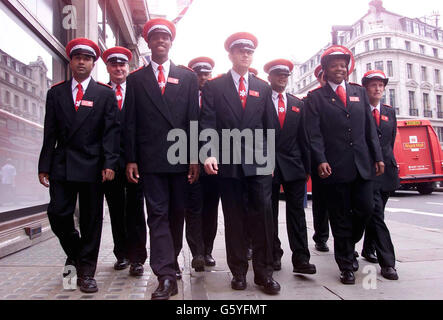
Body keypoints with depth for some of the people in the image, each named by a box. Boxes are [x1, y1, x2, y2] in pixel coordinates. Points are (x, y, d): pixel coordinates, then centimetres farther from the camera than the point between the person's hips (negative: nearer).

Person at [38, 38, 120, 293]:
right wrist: (44, 166, 2)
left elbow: (111, 131, -2)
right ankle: (75, 253, 29)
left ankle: (86, 272, 15)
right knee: (58, 215, 0)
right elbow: (50, 133, 9)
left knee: (91, 221, 3)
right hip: (61, 165, 2)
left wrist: (109, 164, -13)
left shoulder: (105, 94, 5)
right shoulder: (56, 92, 12)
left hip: (92, 166, -2)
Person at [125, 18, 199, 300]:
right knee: (158, 214, -3)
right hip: (150, 158, -1)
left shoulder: (187, 77, 10)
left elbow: (194, 118, 4)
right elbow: (131, 123, 6)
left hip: (181, 157, 1)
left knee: (177, 213, 11)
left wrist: (195, 157, -3)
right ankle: (166, 276, -2)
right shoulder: (136, 79, 10)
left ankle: (171, 261, 29)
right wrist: (131, 159, -2)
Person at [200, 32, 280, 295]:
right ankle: (239, 272, 17)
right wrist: (209, 153, -15)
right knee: (234, 219, 6)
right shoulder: (214, 86, 8)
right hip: (228, 163, -1)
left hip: (258, 163, 2)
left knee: (263, 216, -2)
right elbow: (208, 123, -1)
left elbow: (270, 125, 14)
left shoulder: (263, 88, 14)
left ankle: (264, 272, 10)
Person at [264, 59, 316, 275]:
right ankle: (274, 255, 18)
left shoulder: (297, 104, 15)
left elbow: (302, 137, 13)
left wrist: (307, 167, 8)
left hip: (293, 166, 3)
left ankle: (301, 259, 1)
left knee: (296, 212, -1)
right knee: (270, 213, 6)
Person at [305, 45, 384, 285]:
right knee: (340, 217, 4)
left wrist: (378, 157, 7)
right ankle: (346, 264, 18)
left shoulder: (359, 92, 15)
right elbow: (314, 133, -6)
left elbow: (370, 127, 13)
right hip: (335, 166, -4)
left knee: (364, 209, 5)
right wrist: (321, 160, -17)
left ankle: (348, 246, 32)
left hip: (362, 164, 4)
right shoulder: (316, 97, 3)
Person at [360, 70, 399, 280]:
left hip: (386, 170, 6)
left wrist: (386, 161, 13)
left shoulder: (390, 112, 15)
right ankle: (387, 262, -9)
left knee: (376, 214, 14)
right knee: (376, 214, -10)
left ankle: (368, 250, 30)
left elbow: (390, 141, 20)